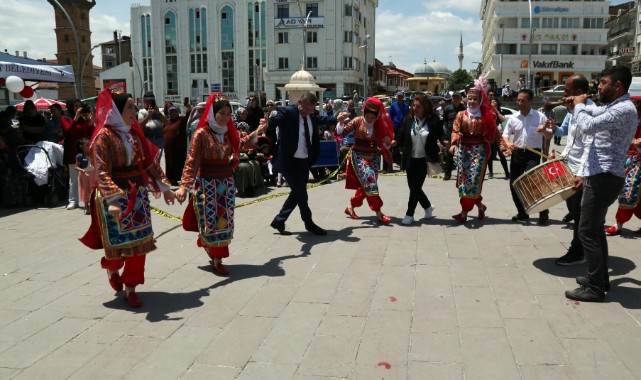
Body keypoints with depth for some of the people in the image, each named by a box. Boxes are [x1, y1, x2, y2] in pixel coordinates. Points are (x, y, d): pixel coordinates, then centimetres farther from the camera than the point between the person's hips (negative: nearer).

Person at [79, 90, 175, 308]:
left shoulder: (135, 133, 7)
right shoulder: (104, 136, -12)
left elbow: (149, 162, 13)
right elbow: (102, 173, -21)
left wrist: (164, 186, 11)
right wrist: (113, 199, -34)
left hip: (138, 196, 6)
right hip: (115, 198, -5)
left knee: (139, 243, 4)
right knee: (119, 243, 5)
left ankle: (130, 288, 18)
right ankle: (111, 268, 40)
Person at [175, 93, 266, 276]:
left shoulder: (229, 133, 5)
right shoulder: (201, 134, -14)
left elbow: (240, 143, 26)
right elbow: (191, 161, -20)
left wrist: (257, 131, 27)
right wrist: (184, 186, -31)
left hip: (227, 183, 6)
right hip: (207, 184, -6)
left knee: (224, 220, 9)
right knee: (211, 220, 1)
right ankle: (216, 259, 13)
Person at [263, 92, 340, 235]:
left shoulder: (311, 115, 6)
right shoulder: (287, 112, -16)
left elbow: (321, 119, 27)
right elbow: (276, 119, -35)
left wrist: (337, 118, 39)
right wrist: (268, 122, -58)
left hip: (304, 162, 8)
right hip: (290, 162, -8)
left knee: (298, 193, 14)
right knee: (301, 194, -1)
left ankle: (278, 221, 26)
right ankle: (309, 224, 17)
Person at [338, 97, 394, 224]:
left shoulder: (379, 126, 3)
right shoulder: (357, 121, -6)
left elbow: (382, 143, 11)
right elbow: (341, 133, -9)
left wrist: (388, 144, -11)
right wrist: (341, 122, -26)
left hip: (374, 157, 5)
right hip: (359, 156, -5)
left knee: (366, 185, 4)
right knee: (369, 179, -22)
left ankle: (351, 207, 26)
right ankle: (378, 213, -20)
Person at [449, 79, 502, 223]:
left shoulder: (486, 116, 4)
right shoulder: (461, 115, 7)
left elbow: (494, 132, 5)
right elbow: (455, 131, -3)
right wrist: (454, 143, -20)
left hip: (479, 150, -2)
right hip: (464, 150, 3)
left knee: (473, 180, -9)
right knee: (463, 179, 2)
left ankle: (464, 212, -3)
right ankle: (480, 205, 22)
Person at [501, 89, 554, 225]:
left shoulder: (540, 117, -3)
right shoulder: (513, 118, 5)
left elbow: (549, 137, 0)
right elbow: (505, 134, 6)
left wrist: (544, 130, -22)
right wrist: (507, 143, -16)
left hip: (533, 153, -4)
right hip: (517, 153, 4)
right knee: (514, 184, 7)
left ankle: (543, 212, -1)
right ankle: (522, 213, 25)